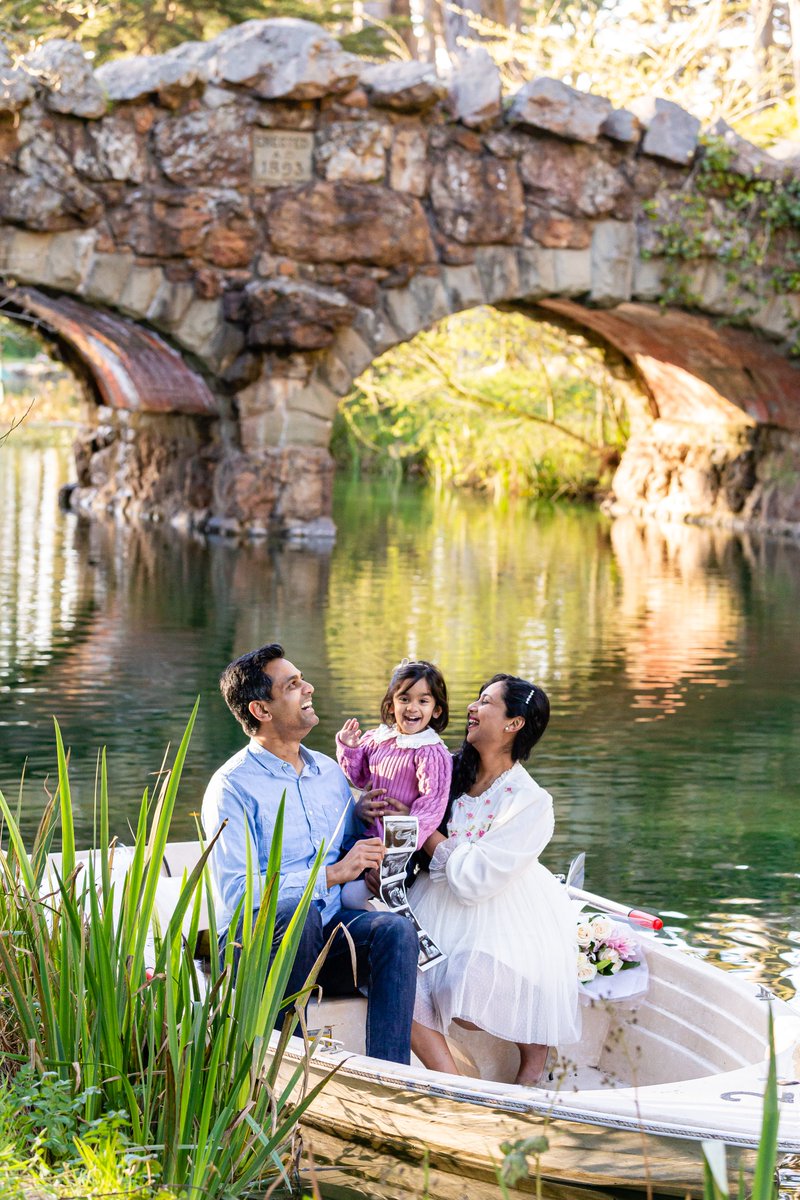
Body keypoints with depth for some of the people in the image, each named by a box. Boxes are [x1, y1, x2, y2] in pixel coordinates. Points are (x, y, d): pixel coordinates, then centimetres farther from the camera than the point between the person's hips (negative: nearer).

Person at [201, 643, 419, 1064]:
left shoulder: (329, 772, 16)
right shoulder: (232, 786, -6)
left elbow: (354, 860, 27)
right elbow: (236, 894, -16)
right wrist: (331, 875, -16)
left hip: (326, 934, 6)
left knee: (395, 930, -26)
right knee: (298, 911, -39)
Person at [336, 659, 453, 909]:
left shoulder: (433, 753, -16)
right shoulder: (376, 739, 6)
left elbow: (431, 804, -22)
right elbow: (359, 778, 21)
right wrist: (349, 748, 4)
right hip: (368, 835, 7)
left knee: (352, 895, -17)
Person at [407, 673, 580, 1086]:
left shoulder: (531, 803, -17)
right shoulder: (454, 773, 1)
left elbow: (471, 881, -22)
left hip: (510, 924, -5)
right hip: (444, 910, 6)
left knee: (465, 1003, -26)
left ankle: (535, 1041, 6)